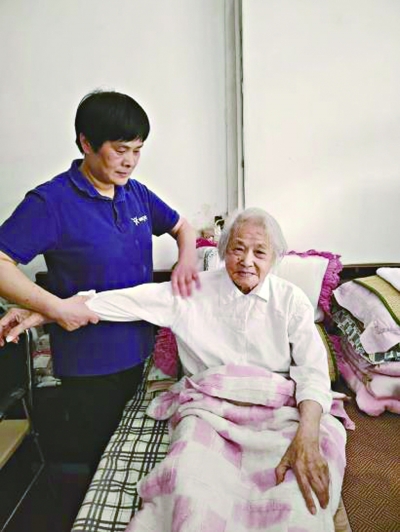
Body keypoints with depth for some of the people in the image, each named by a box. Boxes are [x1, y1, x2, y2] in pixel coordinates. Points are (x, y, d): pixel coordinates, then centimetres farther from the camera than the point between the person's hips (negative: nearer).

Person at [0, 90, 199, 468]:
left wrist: (186, 260, -5)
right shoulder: (51, 201, -16)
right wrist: (55, 307, -29)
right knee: (92, 458, 16)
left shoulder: (136, 193, 2)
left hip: (138, 348, 6)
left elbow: (181, 227, 14)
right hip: (89, 362, -5)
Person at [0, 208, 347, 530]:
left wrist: (307, 435, -21)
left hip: (279, 410, 1)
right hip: (210, 407, 0)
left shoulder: (291, 299, 5)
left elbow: (314, 370, -2)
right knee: (194, 501, -30)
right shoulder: (195, 290, 6)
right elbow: (129, 300, 0)